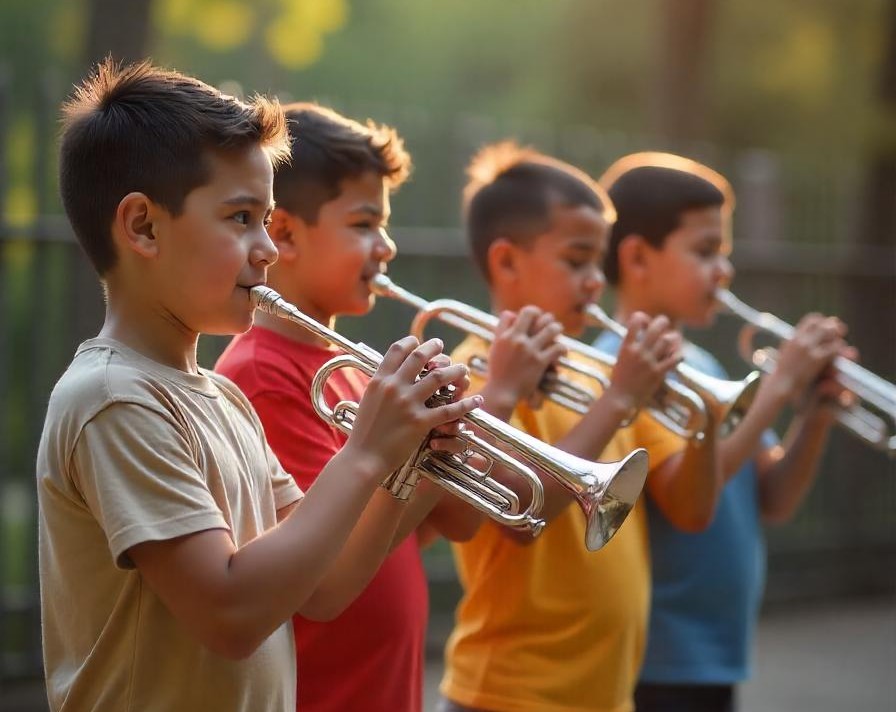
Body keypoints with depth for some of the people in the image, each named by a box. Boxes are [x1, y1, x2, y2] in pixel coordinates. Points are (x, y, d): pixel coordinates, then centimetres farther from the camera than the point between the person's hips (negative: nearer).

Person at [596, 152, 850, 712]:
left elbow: (772, 500, 10)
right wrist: (779, 386, -22)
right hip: (655, 663, -9)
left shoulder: (703, 367, 11)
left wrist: (816, 411, -6)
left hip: (714, 658, 9)